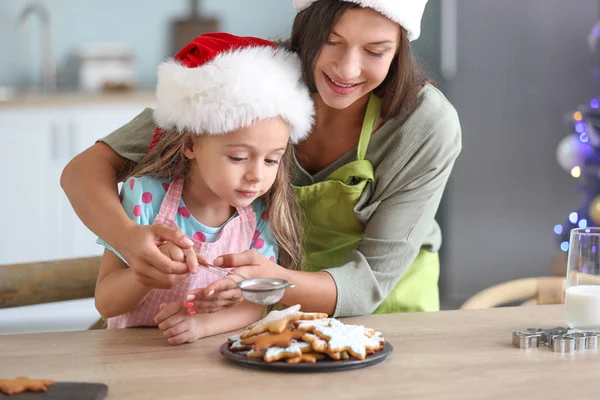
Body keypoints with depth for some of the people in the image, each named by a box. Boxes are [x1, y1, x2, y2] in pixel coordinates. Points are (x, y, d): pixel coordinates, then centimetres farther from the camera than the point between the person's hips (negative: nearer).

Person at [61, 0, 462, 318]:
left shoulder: (428, 127, -24)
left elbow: (368, 283, -22)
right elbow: (87, 168, -21)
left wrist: (272, 280, -43)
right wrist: (129, 237, -44)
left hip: (384, 304, 1)